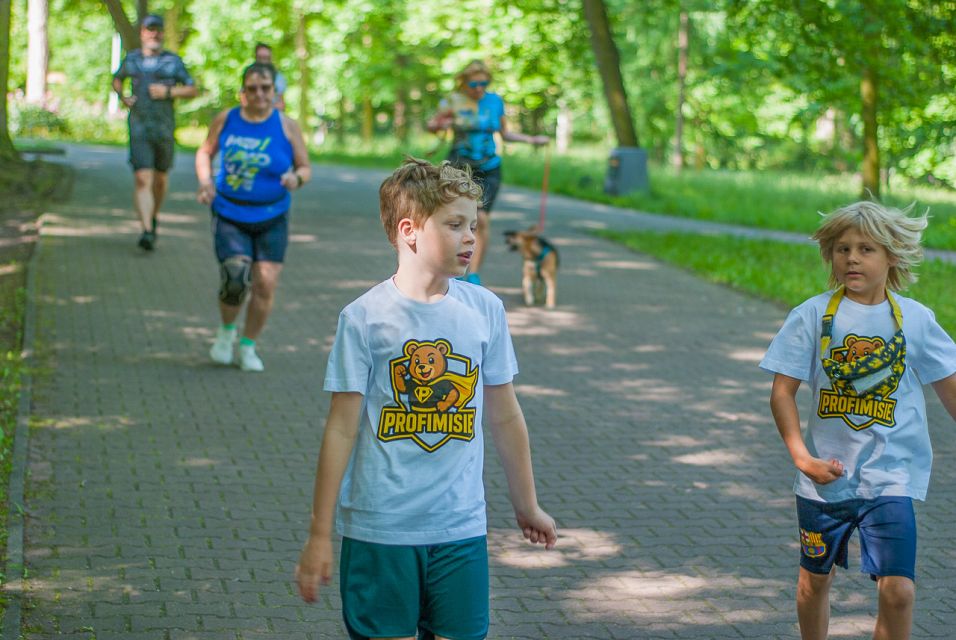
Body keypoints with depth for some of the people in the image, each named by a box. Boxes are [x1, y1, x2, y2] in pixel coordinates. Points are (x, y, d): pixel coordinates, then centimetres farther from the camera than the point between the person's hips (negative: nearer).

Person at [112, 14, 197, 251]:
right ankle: (147, 231, -23)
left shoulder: (173, 60, 3)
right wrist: (122, 98, 7)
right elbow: (117, 80, 27)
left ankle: (154, 216, 41)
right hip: (138, 127, -1)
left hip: (164, 127, 1)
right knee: (142, 179, -14)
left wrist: (168, 92, -13)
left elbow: (192, 89, 2)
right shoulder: (132, 58, 9)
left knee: (161, 176, 15)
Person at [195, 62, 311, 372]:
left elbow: (305, 168, 2)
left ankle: (248, 346, 19)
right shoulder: (226, 120, -1)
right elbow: (205, 152, 14)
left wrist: (297, 178, -21)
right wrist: (205, 180, -4)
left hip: (271, 218, 1)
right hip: (229, 215, -1)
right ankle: (226, 331, 16)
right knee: (235, 278, -15)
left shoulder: (286, 126, -4)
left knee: (265, 284, -3)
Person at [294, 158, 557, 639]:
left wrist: (527, 505, 21)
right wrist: (319, 536, -4)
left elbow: (504, 417, 13)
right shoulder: (365, 318, -7)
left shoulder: (485, 310, 3)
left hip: (461, 527, 3)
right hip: (378, 528, -3)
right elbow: (341, 429, -6)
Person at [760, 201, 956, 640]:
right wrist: (801, 456, -15)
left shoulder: (914, 319, -1)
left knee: (898, 591, -11)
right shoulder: (814, 315, -4)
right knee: (816, 579, 16)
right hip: (826, 474, 1)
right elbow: (782, 392, -5)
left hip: (891, 477, -1)